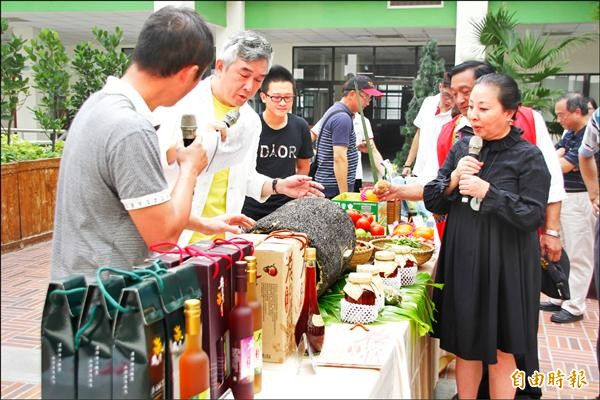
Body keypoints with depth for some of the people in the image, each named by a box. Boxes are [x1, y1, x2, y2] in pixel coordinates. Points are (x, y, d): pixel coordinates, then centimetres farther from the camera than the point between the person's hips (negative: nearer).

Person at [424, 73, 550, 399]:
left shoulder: (528, 156, -9)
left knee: (500, 354, 10)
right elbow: (432, 201, 6)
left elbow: (533, 216, -14)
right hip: (461, 262, 4)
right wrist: (453, 181, -12)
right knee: (465, 347, 16)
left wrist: (487, 192, -21)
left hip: (504, 268, -4)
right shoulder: (462, 148, 4)